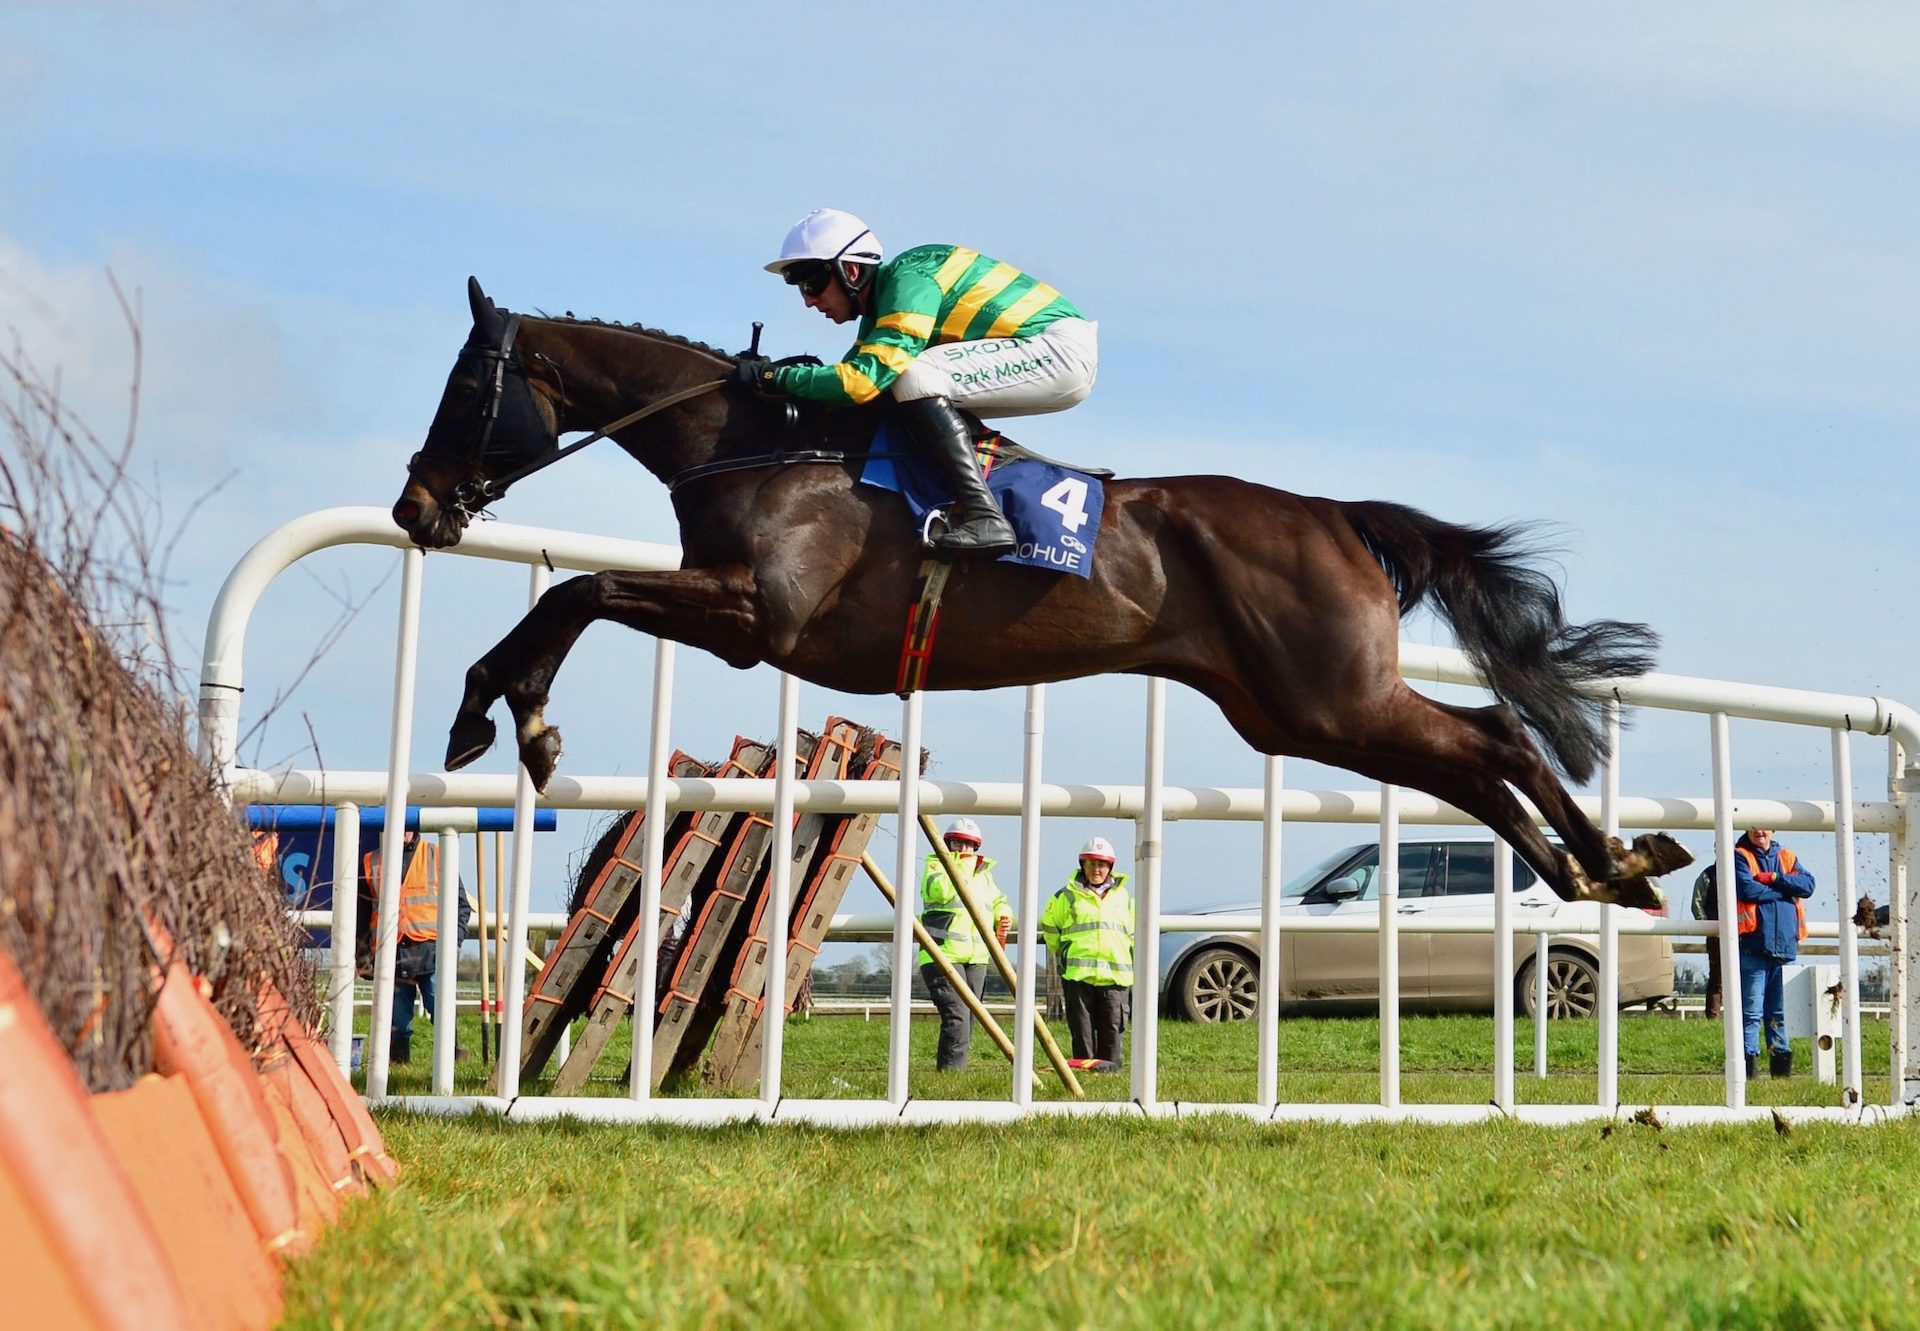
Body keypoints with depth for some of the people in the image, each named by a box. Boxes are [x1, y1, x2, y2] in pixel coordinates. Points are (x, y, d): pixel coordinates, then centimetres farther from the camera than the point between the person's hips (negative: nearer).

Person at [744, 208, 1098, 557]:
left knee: (916, 378, -22)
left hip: (1062, 349, -10)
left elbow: (862, 379, -26)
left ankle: (983, 517, -28)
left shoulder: (909, 282, -18)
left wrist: (774, 377, -20)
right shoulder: (882, 301, 11)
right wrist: (790, 371, -4)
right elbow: (851, 372, 13)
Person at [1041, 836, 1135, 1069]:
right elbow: (1049, 926, 19)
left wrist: (1135, 968, 19)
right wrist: (1062, 954, 17)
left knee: (1112, 1030, -1)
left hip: (1115, 976, 2)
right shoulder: (1068, 896, 7)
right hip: (1078, 973, -2)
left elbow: (1134, 935, 23)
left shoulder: (1123, 896, 15)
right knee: (1082, 1031, -1)